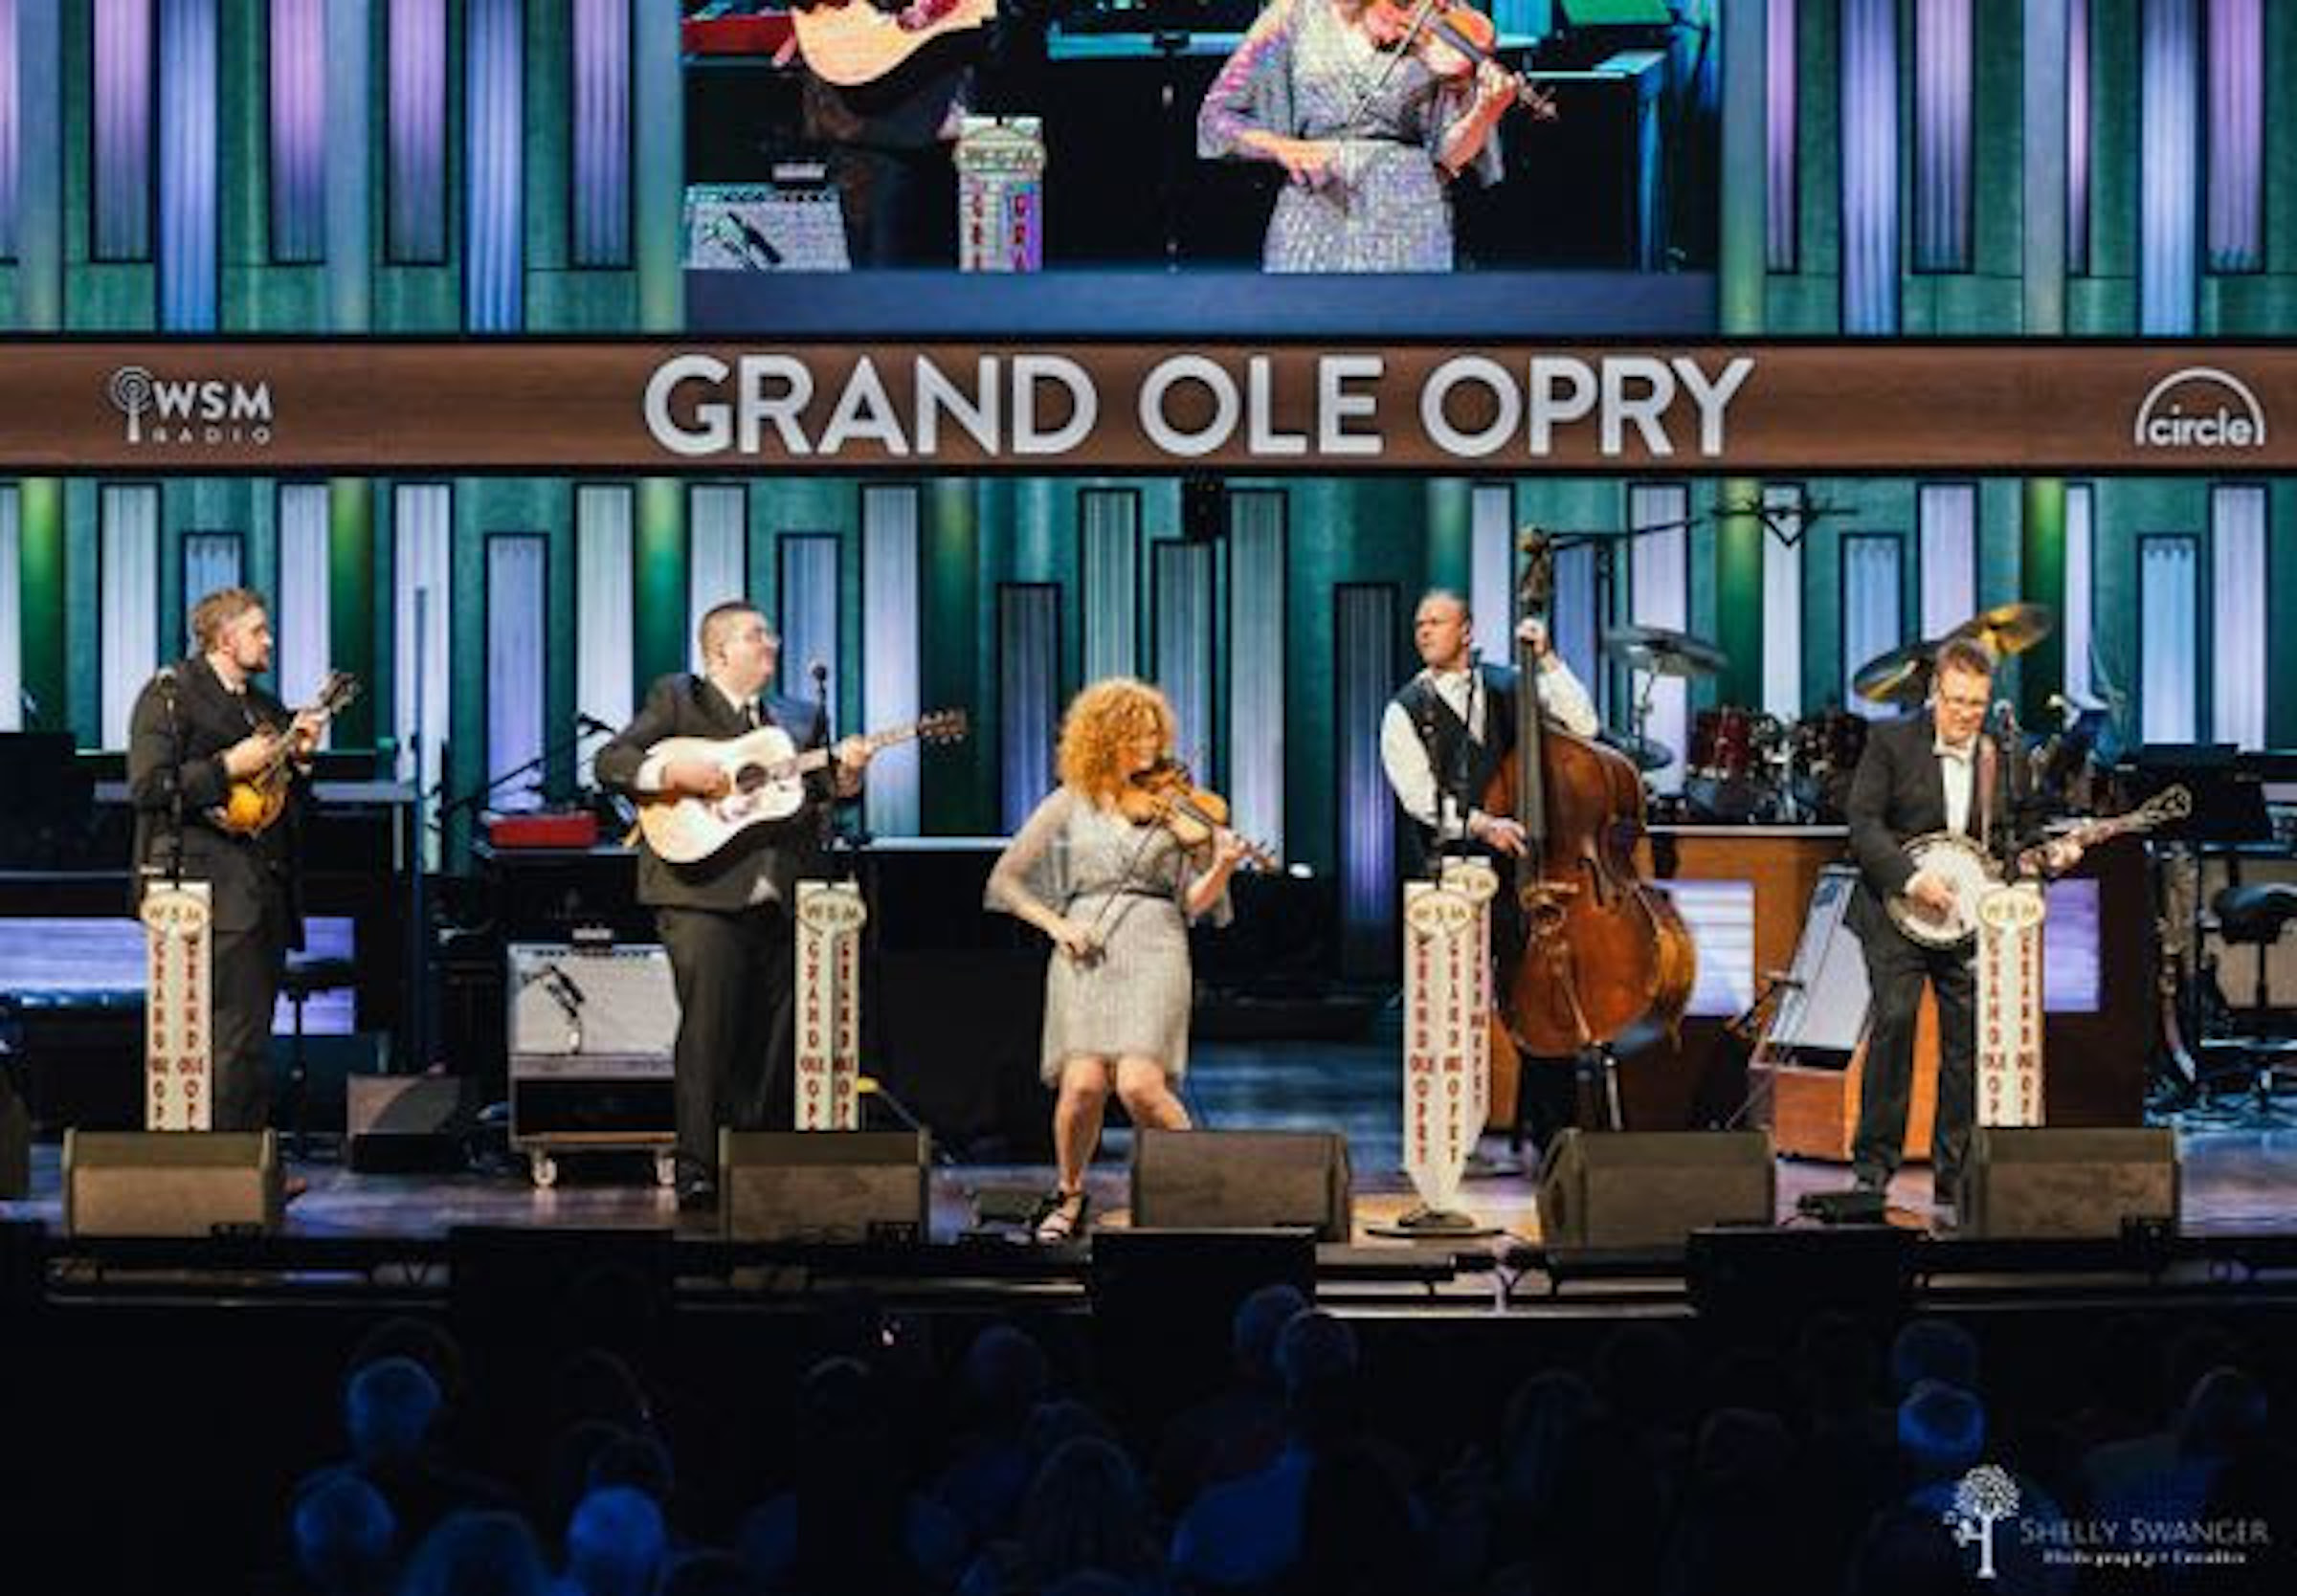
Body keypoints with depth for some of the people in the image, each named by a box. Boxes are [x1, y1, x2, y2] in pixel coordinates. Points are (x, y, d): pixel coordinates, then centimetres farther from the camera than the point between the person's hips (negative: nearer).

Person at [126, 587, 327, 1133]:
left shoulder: (265, 707, 21)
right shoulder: (170, 694, -2)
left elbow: (289, 802, 25)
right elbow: (146, 788, -13)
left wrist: (298, 756, 6)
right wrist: (228, 767, -15)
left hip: (268, 892, 8)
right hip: (213, 891, -8)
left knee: (254, 1038, 9)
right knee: (231, 1036, -13)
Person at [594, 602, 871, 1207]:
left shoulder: (800, 718, 20)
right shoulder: (676, 699, 7)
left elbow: (820, 795, 17)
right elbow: (611, 762, -1)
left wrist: (845, 772, -4)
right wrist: (675, 772, -16)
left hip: (782, 902, 5)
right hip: (704, 892, -5)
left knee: (779, 1039, 4)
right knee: (709, 1032, -10)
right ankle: (696, 1171, -7)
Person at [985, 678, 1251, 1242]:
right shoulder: (1071, 803, 10)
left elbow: (1195, 902, 4)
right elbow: (1006, 881, 12)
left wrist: (1222, 868, -15)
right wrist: (1055, 925, -2)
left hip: (1154, 947, -1)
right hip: (1085, 951, 1)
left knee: (1139, 1083, -20)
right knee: (1083, 1083, -18)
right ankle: (1070, 1195, 10)